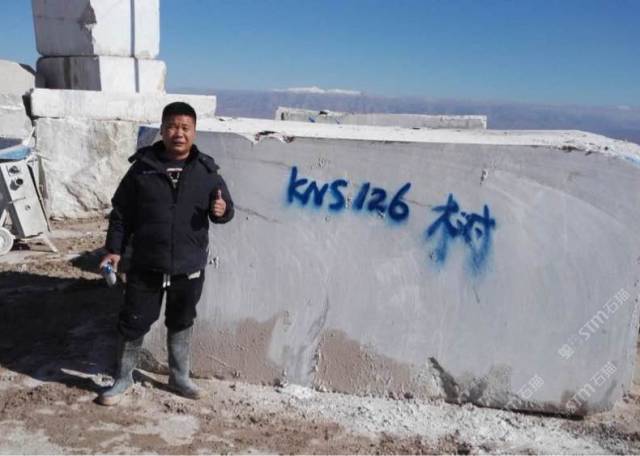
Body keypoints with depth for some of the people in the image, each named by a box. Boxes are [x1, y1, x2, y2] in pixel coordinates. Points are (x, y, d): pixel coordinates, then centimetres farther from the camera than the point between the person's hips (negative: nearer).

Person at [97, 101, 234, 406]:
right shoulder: (142, 167, -3)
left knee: (182, 323, 17)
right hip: (146, 267, -1)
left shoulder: (206, 171, -2)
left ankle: (179, 377, 37)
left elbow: (225, 206, 7)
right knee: (133, 324, 10)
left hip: (189, 269, 1)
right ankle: (123, 378, 32)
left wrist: (222, 210, -17)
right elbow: (121, 212, 3)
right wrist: (114, 249, 0)